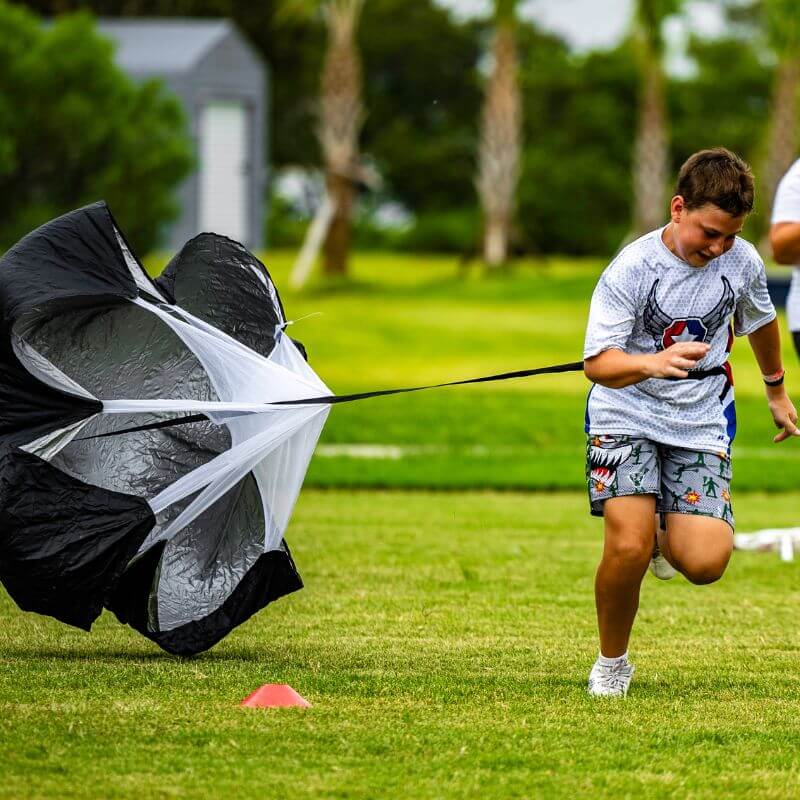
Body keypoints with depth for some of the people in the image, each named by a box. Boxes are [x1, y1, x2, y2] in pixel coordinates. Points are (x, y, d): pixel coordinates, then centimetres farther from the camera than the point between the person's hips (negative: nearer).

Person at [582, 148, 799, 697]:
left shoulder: (742, 261, -6)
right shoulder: (631, 270, -18)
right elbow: (597, 363, -25)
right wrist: (653, 364, -45)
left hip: (701, 424, 3)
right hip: (627, 418, -3)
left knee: (705, 564, -16)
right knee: (628, 549, -23)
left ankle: (669, 537, 23)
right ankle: (611, 663, 4)